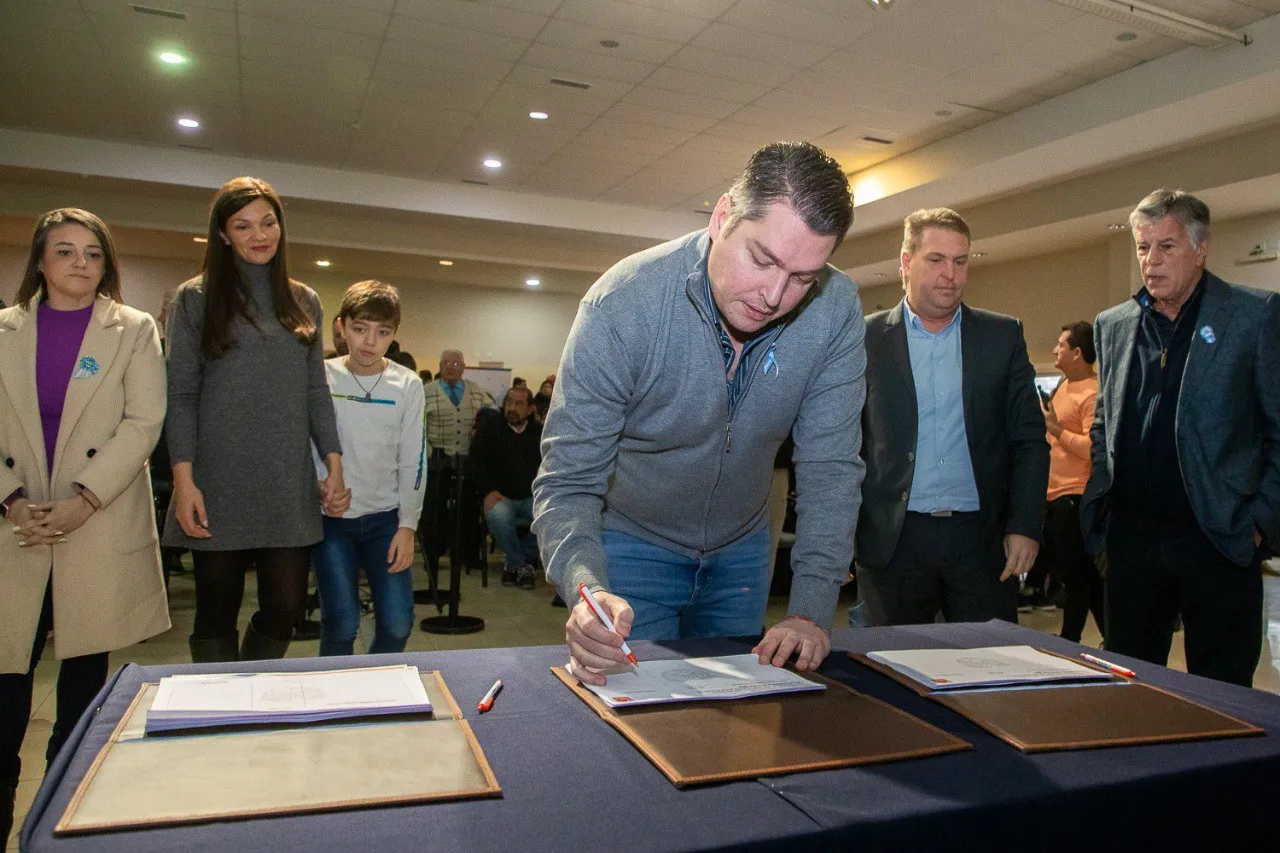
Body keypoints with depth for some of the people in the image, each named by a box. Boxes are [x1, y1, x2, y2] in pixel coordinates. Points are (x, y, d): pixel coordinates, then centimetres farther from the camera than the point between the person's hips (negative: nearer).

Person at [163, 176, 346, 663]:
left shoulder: (304, 302, 12)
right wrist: (183, 479, -10)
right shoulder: (196, 299, 3)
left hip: (289, 488, 3)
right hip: (220, 486, -2)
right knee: (217, 614, 6)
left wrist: (335, 466, 4)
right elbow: (180, 394, -2)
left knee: (286, 608, 4)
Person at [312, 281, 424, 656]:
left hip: (385, 515, 2)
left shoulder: (408, 386, -1)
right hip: (331, 516, -1)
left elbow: (413, 460, 0)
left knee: (397, 623, -2)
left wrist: (407, 526, -3)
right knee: (341, 624, -6)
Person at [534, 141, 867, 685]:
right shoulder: (621, 304, -29)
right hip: (632, 545, -3)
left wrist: (811, 611, -26)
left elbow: (829, 470, -16)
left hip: (741, 550, 3)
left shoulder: (836, 309, -20)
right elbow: (568, 482, -27)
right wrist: (589, 589, -45)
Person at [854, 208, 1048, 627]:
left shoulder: (1004, 336, 7)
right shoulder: (866, 339, 2)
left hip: (983, 539, 2)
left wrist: (1025, 527, -3)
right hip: (892, 541, -1)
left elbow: (1029, 440, 6)